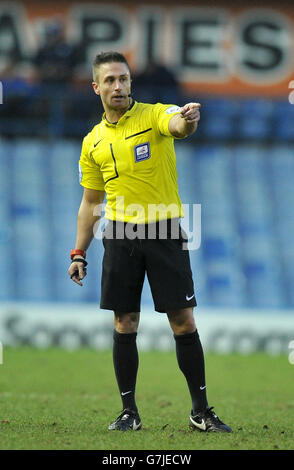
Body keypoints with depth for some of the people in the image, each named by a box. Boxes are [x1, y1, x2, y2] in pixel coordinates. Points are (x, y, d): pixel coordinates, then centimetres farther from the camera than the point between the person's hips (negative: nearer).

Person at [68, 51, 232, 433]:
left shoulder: (154, 115, -3)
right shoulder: (93, 143, 10)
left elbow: (177, 124, -29)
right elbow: (91, 202, 17)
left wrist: (187, 120, -54)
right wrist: (79, 253, 10)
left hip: (165, 233, -3)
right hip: (120, 236, 3)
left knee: (184, 322, -3)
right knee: (124, 324, 2)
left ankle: (201, 412, 6)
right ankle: (129, 411, 11)